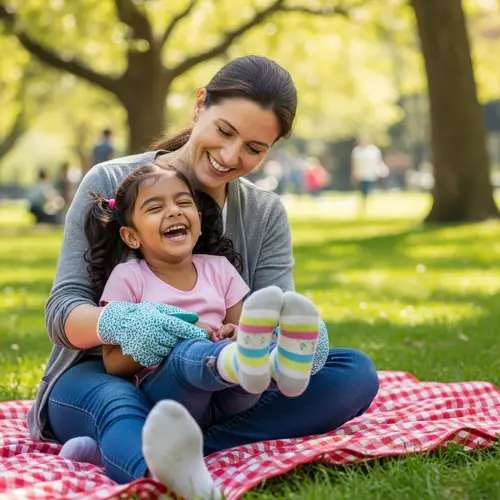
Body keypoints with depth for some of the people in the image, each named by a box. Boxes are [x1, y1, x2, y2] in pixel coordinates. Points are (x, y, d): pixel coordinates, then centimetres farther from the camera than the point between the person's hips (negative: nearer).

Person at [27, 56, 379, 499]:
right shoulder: (110, 185, -3)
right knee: (117, 404, -41)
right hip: (100, 376, -4)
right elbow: (62, 310, -10)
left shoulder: (266, 216, 7)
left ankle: (172, 447, -38)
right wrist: (116, 321, -35)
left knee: (355, 372, -19)